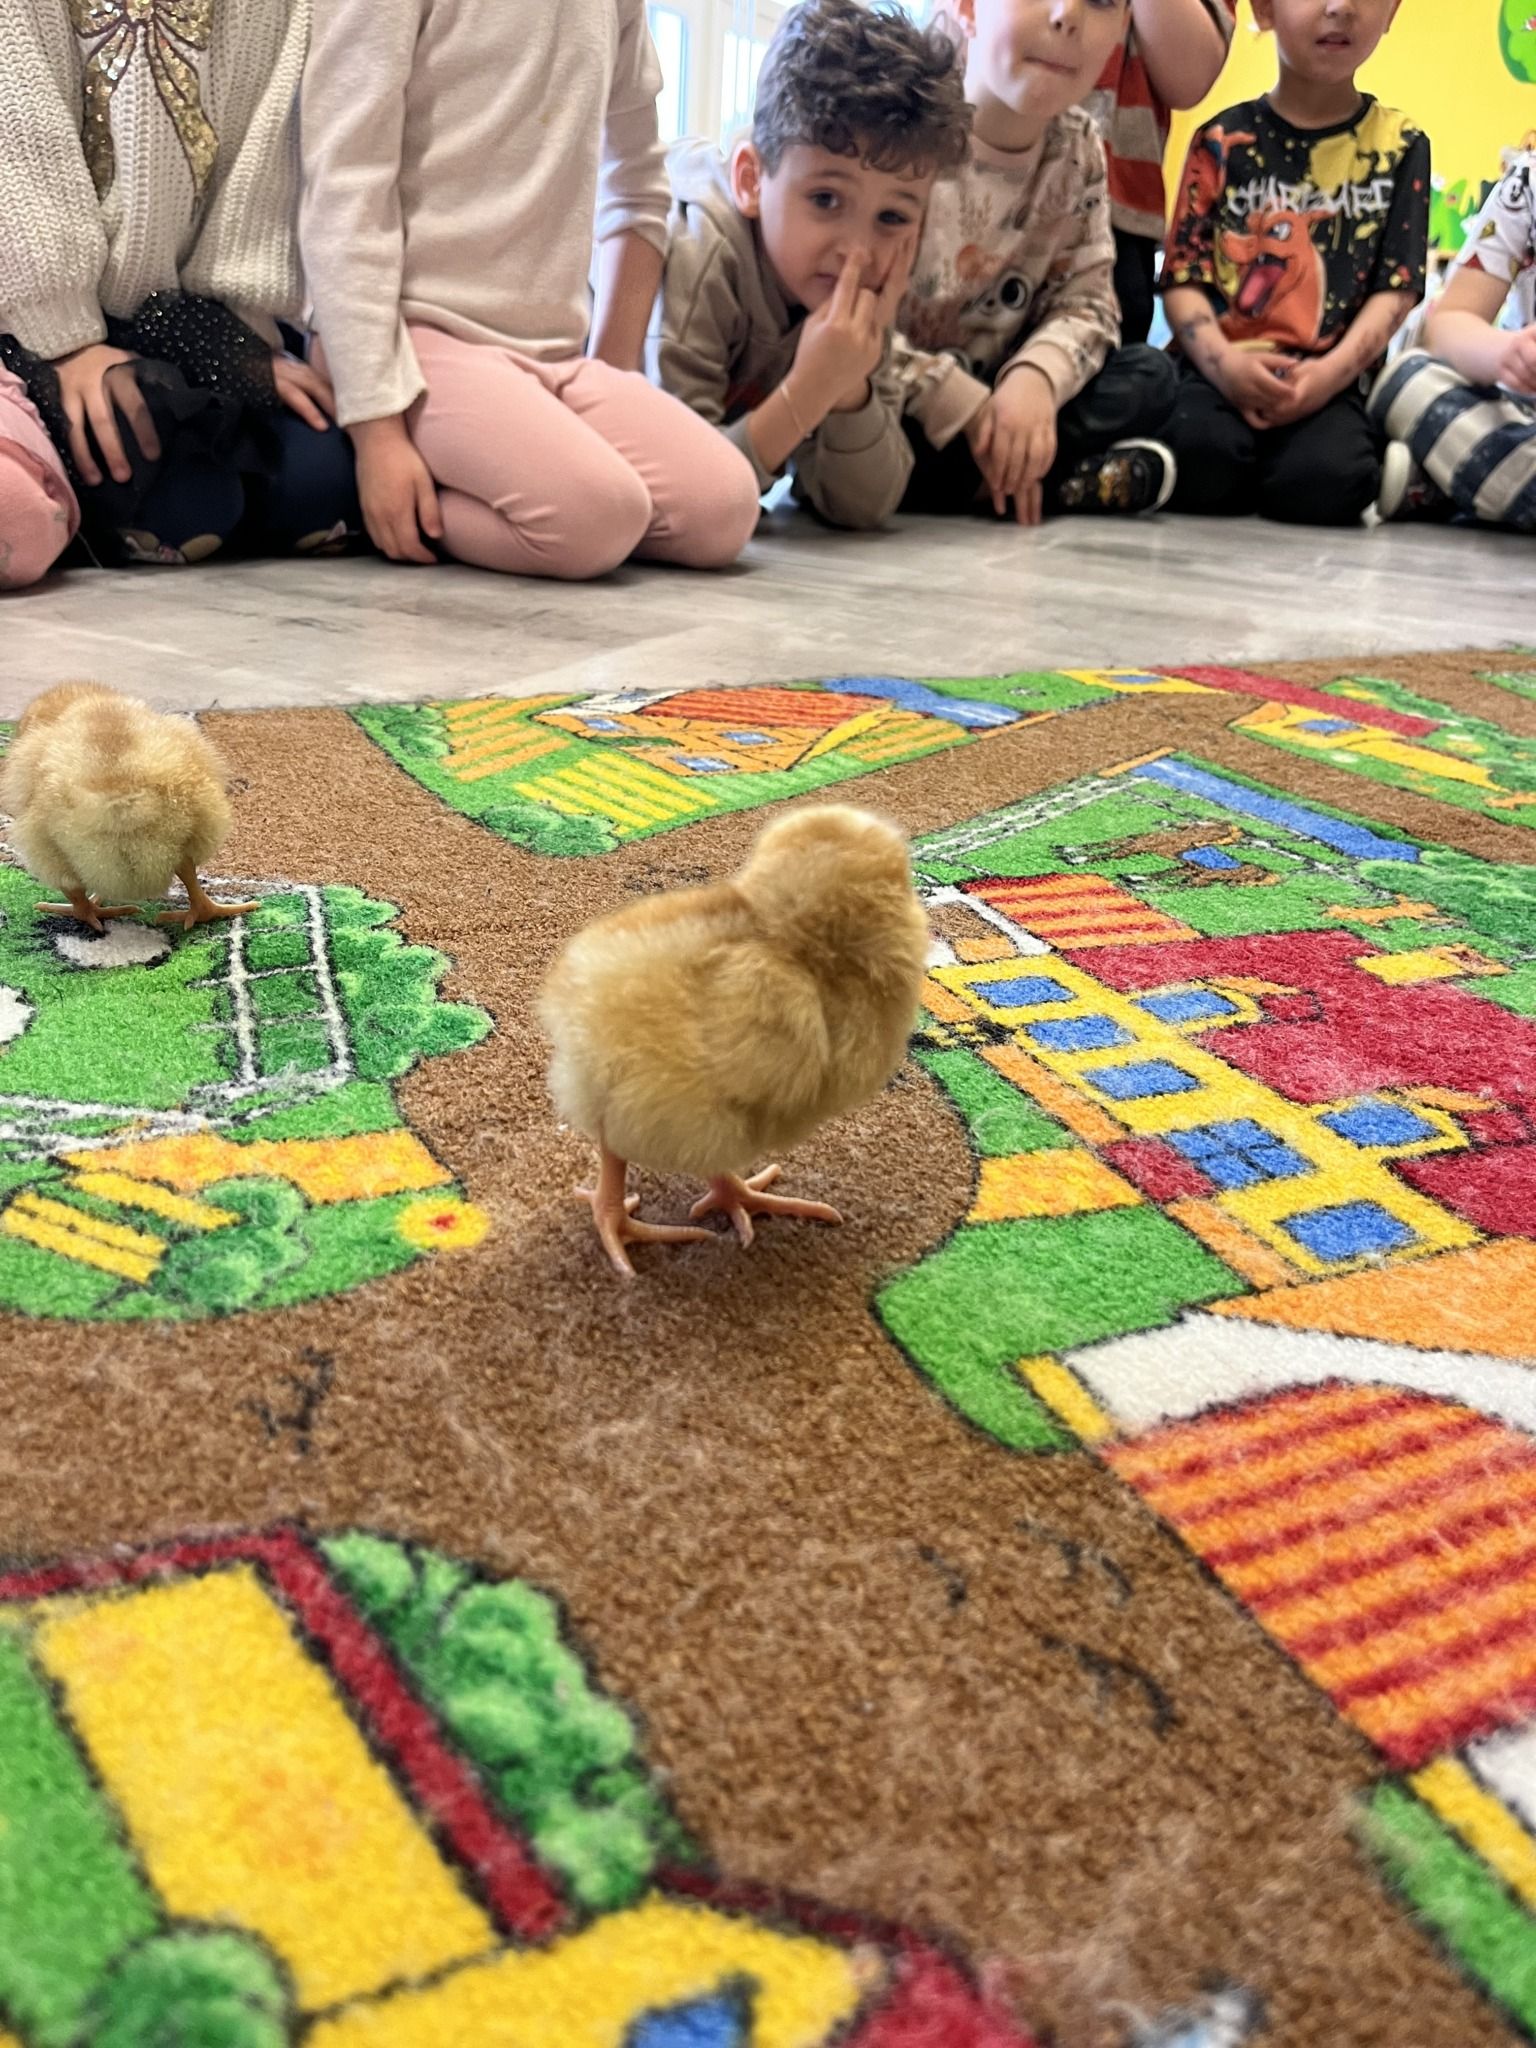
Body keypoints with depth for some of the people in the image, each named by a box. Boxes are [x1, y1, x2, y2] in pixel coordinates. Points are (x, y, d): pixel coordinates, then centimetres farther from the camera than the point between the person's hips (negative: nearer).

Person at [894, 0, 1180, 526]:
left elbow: (1086, 299, 0)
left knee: (1151, 376, -7)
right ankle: (1056, 481, -19)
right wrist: (967, 406, -28)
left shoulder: (1078, 150, 0)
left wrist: (1035, 377, -25)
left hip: (992, 395, 5)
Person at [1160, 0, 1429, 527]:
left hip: (1327, 380, 1)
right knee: (1200, 460, -35)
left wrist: (1331, 372, -14)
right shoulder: (1222, 140, 10)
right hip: (1222, 371, 0)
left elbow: (1396, 288, 5)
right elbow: (1183, 276, 3)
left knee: (1326, 481, -32)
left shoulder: (1401, 146, 12)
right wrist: (1222, 361, -17)